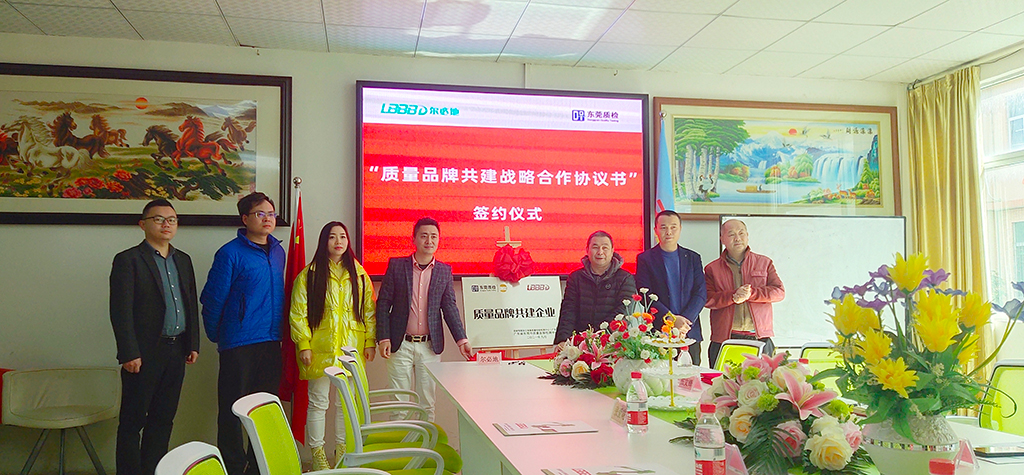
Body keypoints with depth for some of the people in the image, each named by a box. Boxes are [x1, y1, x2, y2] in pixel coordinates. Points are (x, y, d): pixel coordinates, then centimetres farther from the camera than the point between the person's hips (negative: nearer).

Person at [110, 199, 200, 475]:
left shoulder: (183, 260, 14)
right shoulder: (128, 260, -5)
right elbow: (120, 311, -11)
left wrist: (193, 344, 11)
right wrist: (129, 353, -15)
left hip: (176, 351, 6)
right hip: (144, 354, -6)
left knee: (163, 419, 12)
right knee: (132, 421, 3)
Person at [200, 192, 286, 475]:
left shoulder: (278, 252, 10)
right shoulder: (230, 253, -10)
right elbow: (212, 298, -9)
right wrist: (216, 336, -1)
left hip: (271, 342, 6)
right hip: (239, 344, -6)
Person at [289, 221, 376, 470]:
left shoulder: (359, 275, 8)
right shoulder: (308, 275, -1)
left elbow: (369, 311, 10)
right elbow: (298, 314, -3)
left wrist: (370, 342, 4)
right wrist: (303, 345, -9)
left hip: (351, 348, 3)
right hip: (320, 349, -3)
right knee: (318, 402, 4)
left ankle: (341, 449, 25)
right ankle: (317, 453, 17)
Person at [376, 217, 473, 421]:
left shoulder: (444, 271, 6)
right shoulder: (396, 265, 0)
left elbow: (450, 308, 7)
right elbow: (383, 304, 1)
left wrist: (462, 340, -2)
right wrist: (383, 338, -7)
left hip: (430, 347, 2)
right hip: (400, 345, -1)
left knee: (428, 404, 8)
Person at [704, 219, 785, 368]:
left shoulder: (764, 263, 14)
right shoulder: (712, 269, 10)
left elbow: (779, 292, 4)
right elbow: (708, 299, -1)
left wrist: (751, 293, -10)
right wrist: (733, 296, -16)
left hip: (760, 338, 1)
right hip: (724, 339, -1)